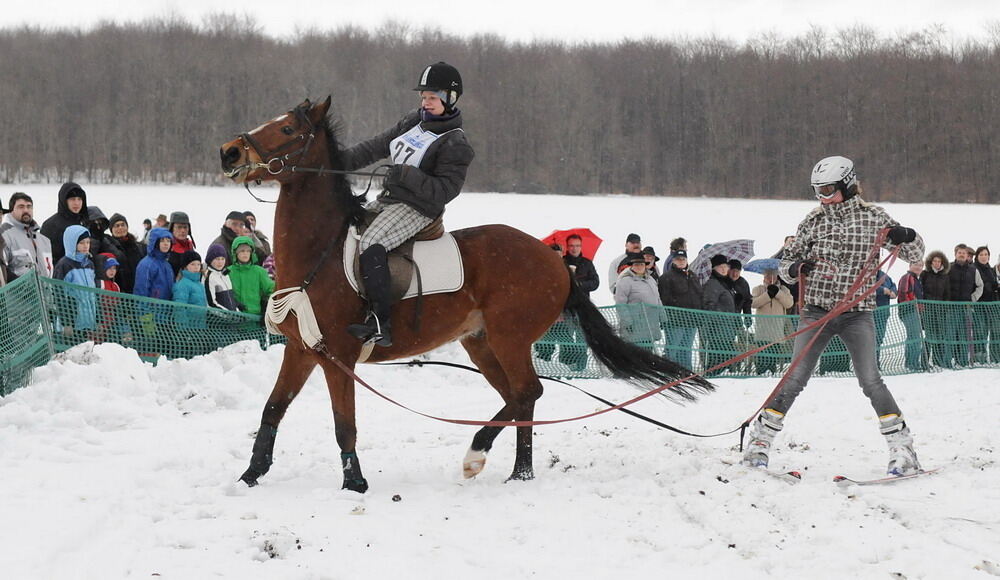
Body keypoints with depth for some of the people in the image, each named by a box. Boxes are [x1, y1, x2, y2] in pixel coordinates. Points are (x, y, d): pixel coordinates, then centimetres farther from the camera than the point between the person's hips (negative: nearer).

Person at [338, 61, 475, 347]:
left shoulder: (455, 145, -12)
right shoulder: (414, 121, 11)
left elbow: (444, 190, -18)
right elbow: (378, 146, 17)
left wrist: (407, 175, -26)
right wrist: (344, 160, 6)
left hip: (418, 209, -10)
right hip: (388, 200, 10)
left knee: (370, 243, -32)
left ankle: (380, 323, -36)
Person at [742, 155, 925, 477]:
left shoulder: (873, 218, 1)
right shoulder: (814, 221, 5)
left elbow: (914, 254, 6)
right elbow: (787, 261, 12)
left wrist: (907, 236, -17)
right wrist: (794, 268, -13)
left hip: (857, 314, -2)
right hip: (816, 311, 2)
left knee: (870, 381, -12)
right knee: (794, 380, -4)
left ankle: (903, 450, -6)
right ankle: (759, 442, 4)